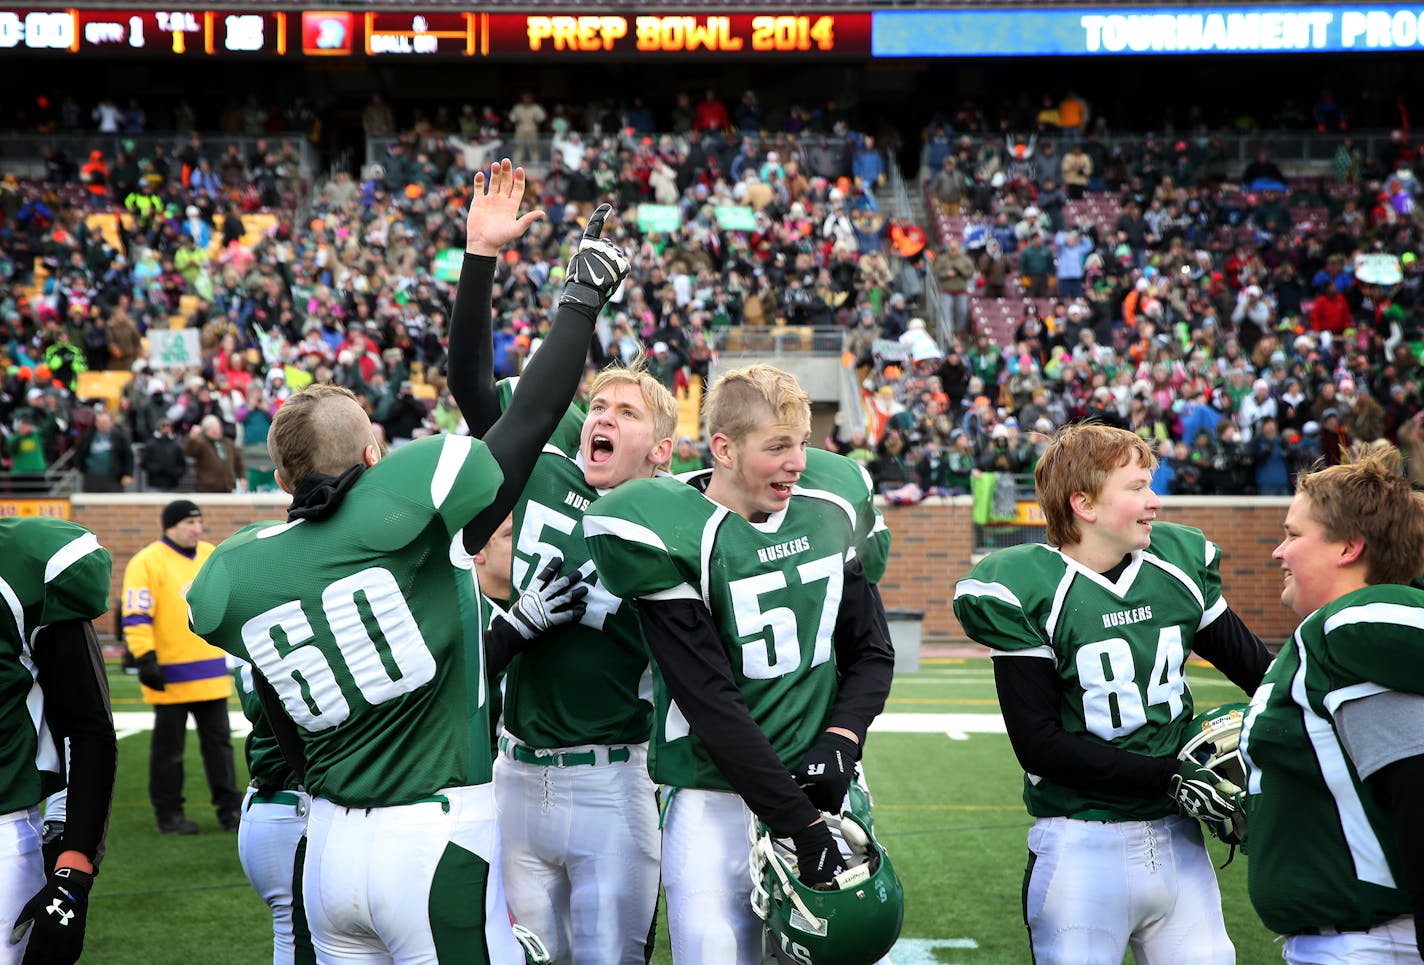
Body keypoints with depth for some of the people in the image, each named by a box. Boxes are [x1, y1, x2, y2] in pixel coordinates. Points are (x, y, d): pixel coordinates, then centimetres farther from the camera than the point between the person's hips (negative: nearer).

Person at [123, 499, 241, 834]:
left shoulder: (212, 556, 11)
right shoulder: (147, 562, -9)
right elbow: (136, 616, -13)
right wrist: (145, 658, -20)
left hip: (211, 673, 6)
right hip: (171, 676, -6)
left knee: (219, 741, 8)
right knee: (168, 747, 4)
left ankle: (229, 809, 12)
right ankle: (168, 814, 11)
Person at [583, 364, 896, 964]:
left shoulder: (829, 515, 5)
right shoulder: (678, 539, -13)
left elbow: (872, 652, 14)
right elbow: (712, 706, -15)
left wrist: (840, 742, -5)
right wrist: (800, 823, -16)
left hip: (821, 787, 5)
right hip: (719, 802, -5)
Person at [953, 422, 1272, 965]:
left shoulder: (1181, 565, 5)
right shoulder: (1028, 594, -12)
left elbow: (1256, 668, 18)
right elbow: (1040, 746, -14)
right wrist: (1170, 776, -15)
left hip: (1176, 837, 5)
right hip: (1082, 848, -5)